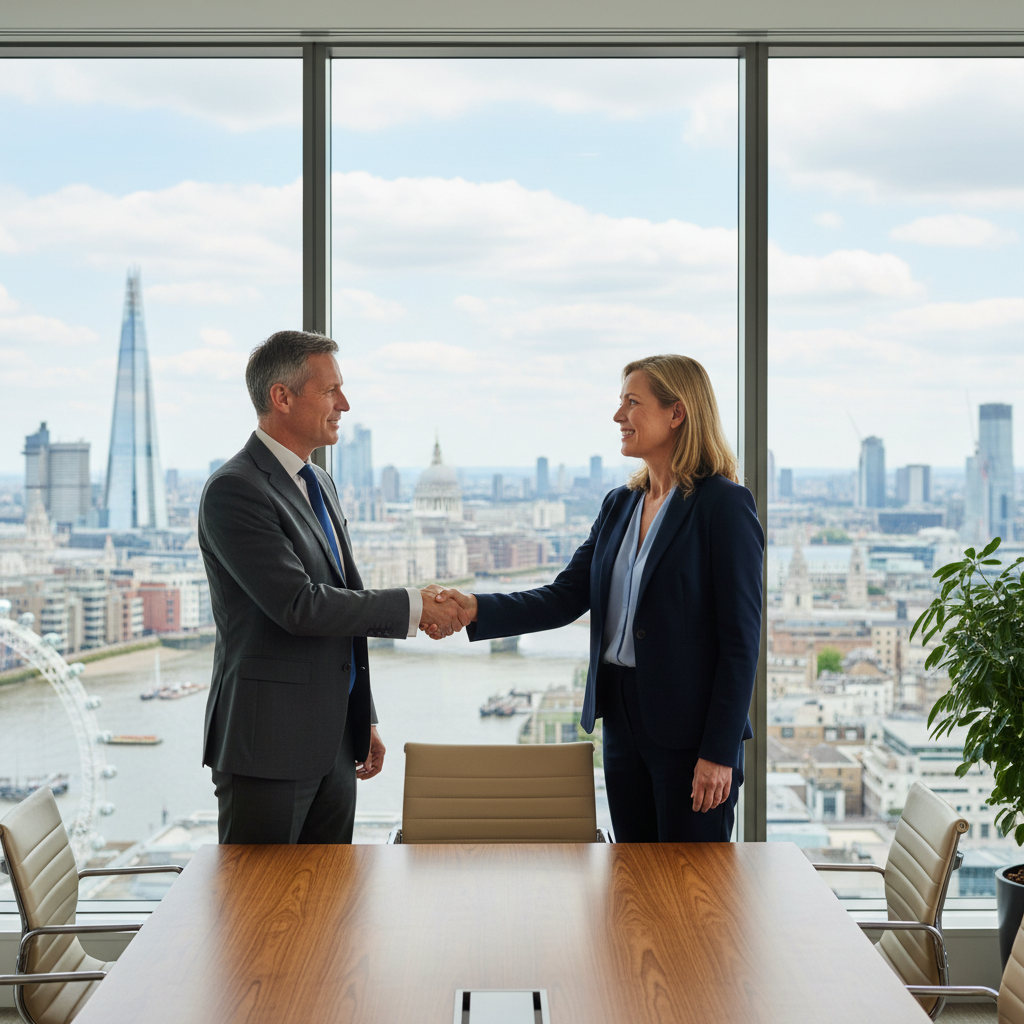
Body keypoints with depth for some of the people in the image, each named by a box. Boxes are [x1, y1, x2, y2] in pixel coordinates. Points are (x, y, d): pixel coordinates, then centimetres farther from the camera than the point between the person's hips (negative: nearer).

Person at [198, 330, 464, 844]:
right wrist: (411, 607, -15)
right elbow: (297, 606, -22)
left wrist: (365, 721, 20)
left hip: (333, 742, 9)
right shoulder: (233, 490, -14)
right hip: (268, 746, -8)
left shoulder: (319, 483, 16)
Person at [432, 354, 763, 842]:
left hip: (689, 731, -7)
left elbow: (741, 640, -13)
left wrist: (718, 752, -16)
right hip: (623, 719, 7)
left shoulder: (724, 504, -11)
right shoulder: (620, 504, 12)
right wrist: (477, 610, -8)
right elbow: (566, 596, 7)